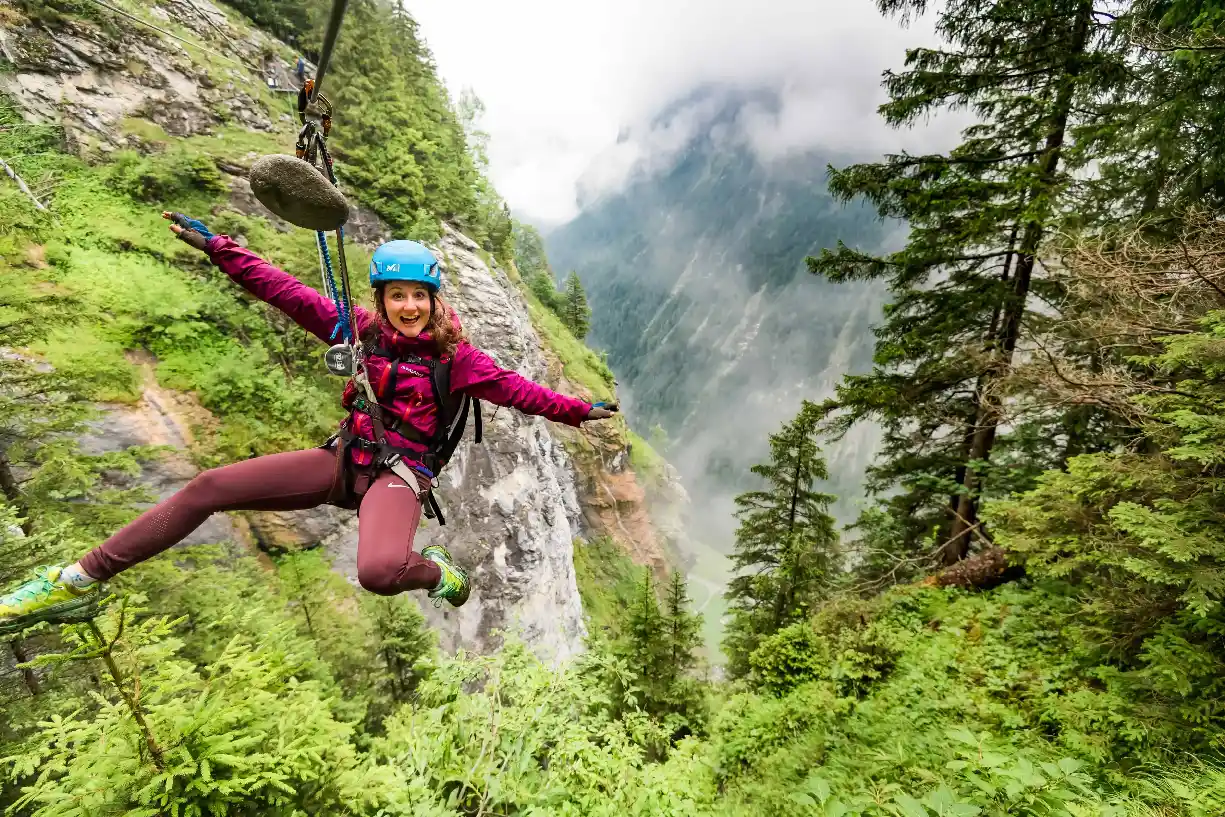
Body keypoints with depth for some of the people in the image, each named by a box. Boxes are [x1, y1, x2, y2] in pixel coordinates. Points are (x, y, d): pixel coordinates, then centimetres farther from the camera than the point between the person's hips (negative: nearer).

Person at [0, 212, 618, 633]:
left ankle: (436, 571, 1)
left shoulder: (453, 355, -7)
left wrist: (577, 411, -11)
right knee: (210, 487, -4)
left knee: (379, 573, -36)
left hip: (398, 475, -4)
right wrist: (216, 248, -2)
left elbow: (513, 388, -8)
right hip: (344, 458, 5)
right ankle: (79, 582, 10)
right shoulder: (364, 331, 2)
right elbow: (290, 295, 2)